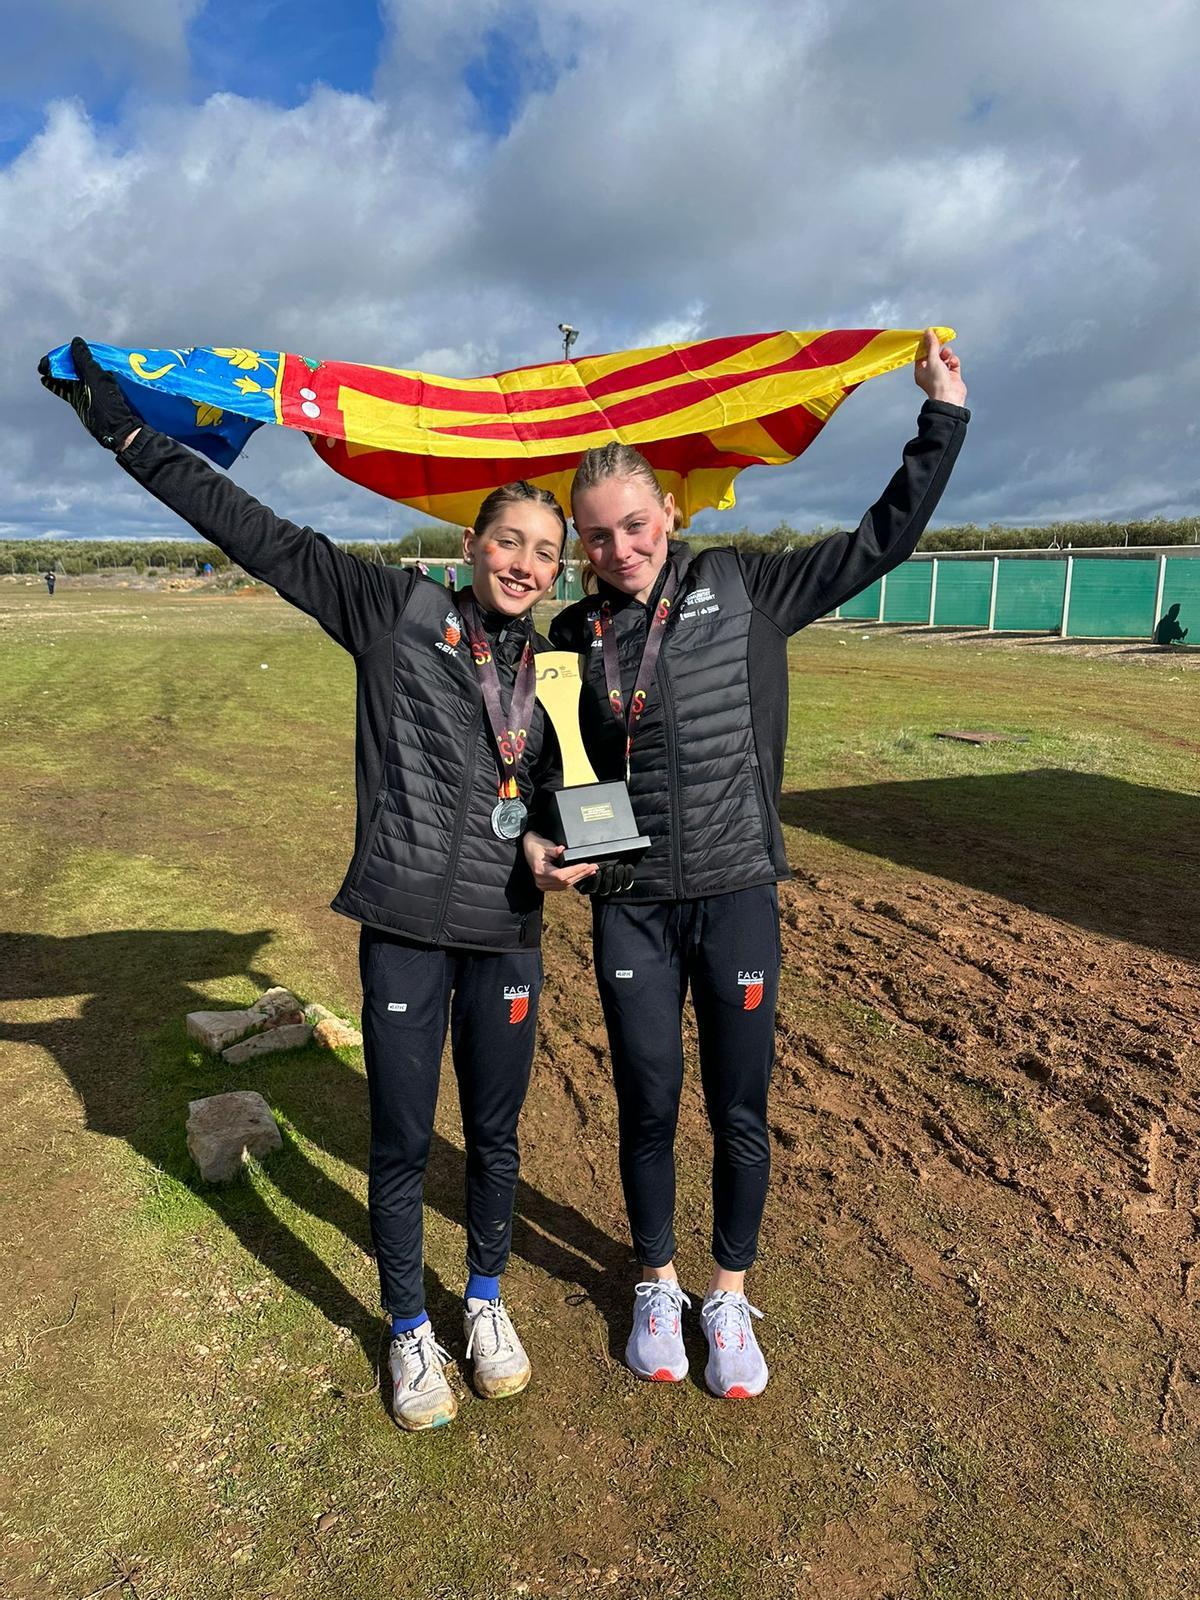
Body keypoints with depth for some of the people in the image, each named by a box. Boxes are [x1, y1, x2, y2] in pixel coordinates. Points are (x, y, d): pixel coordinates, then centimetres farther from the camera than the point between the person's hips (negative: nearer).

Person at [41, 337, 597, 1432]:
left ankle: (486, 1302, 42)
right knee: (402, 1144, 9)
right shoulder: (395, 612, -3)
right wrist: (122, 425, -7)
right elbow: (253, 530, -5)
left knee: (494, 1133, 16)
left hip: (506, 930, 3)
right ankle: (410, 1329, 34)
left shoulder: (550, 665, 8)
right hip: (406, 925, -3)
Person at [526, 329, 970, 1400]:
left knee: (741, 1112, 10)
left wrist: (944, 410, 4)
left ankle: (730, 1293, 35)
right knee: (648, 1105, 13)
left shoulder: (741, 590, -1)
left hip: (740, 896, 0)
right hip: (631, 908, 1)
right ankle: (659, 1284, 38)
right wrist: (539, 838, -7)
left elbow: (882, 542, 4)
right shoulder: (575, 636, 2)